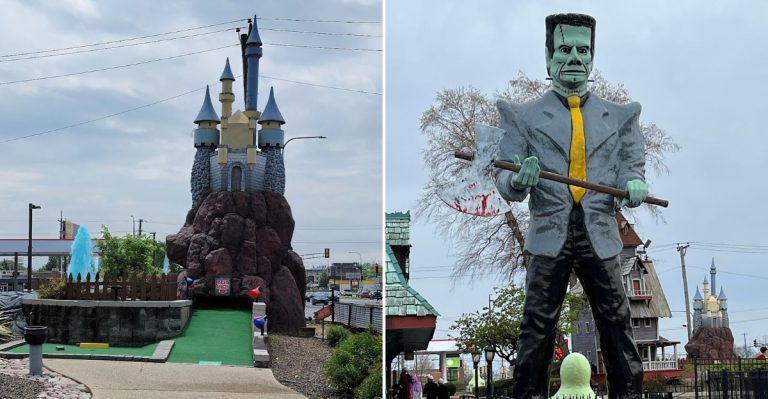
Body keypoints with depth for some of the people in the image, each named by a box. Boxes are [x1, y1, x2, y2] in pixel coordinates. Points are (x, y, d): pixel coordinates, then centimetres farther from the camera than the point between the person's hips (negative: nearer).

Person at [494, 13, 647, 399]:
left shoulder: (619, 117, 14)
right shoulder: (525, 116, 8)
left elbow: (632, 167, 13)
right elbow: (504, 180, 3)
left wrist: (634, 186, -10)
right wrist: (520, 180, -21)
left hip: (600, 235, 2)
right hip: (549, 236, -1)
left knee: (616, 325, 5)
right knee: (537, 330, -1)